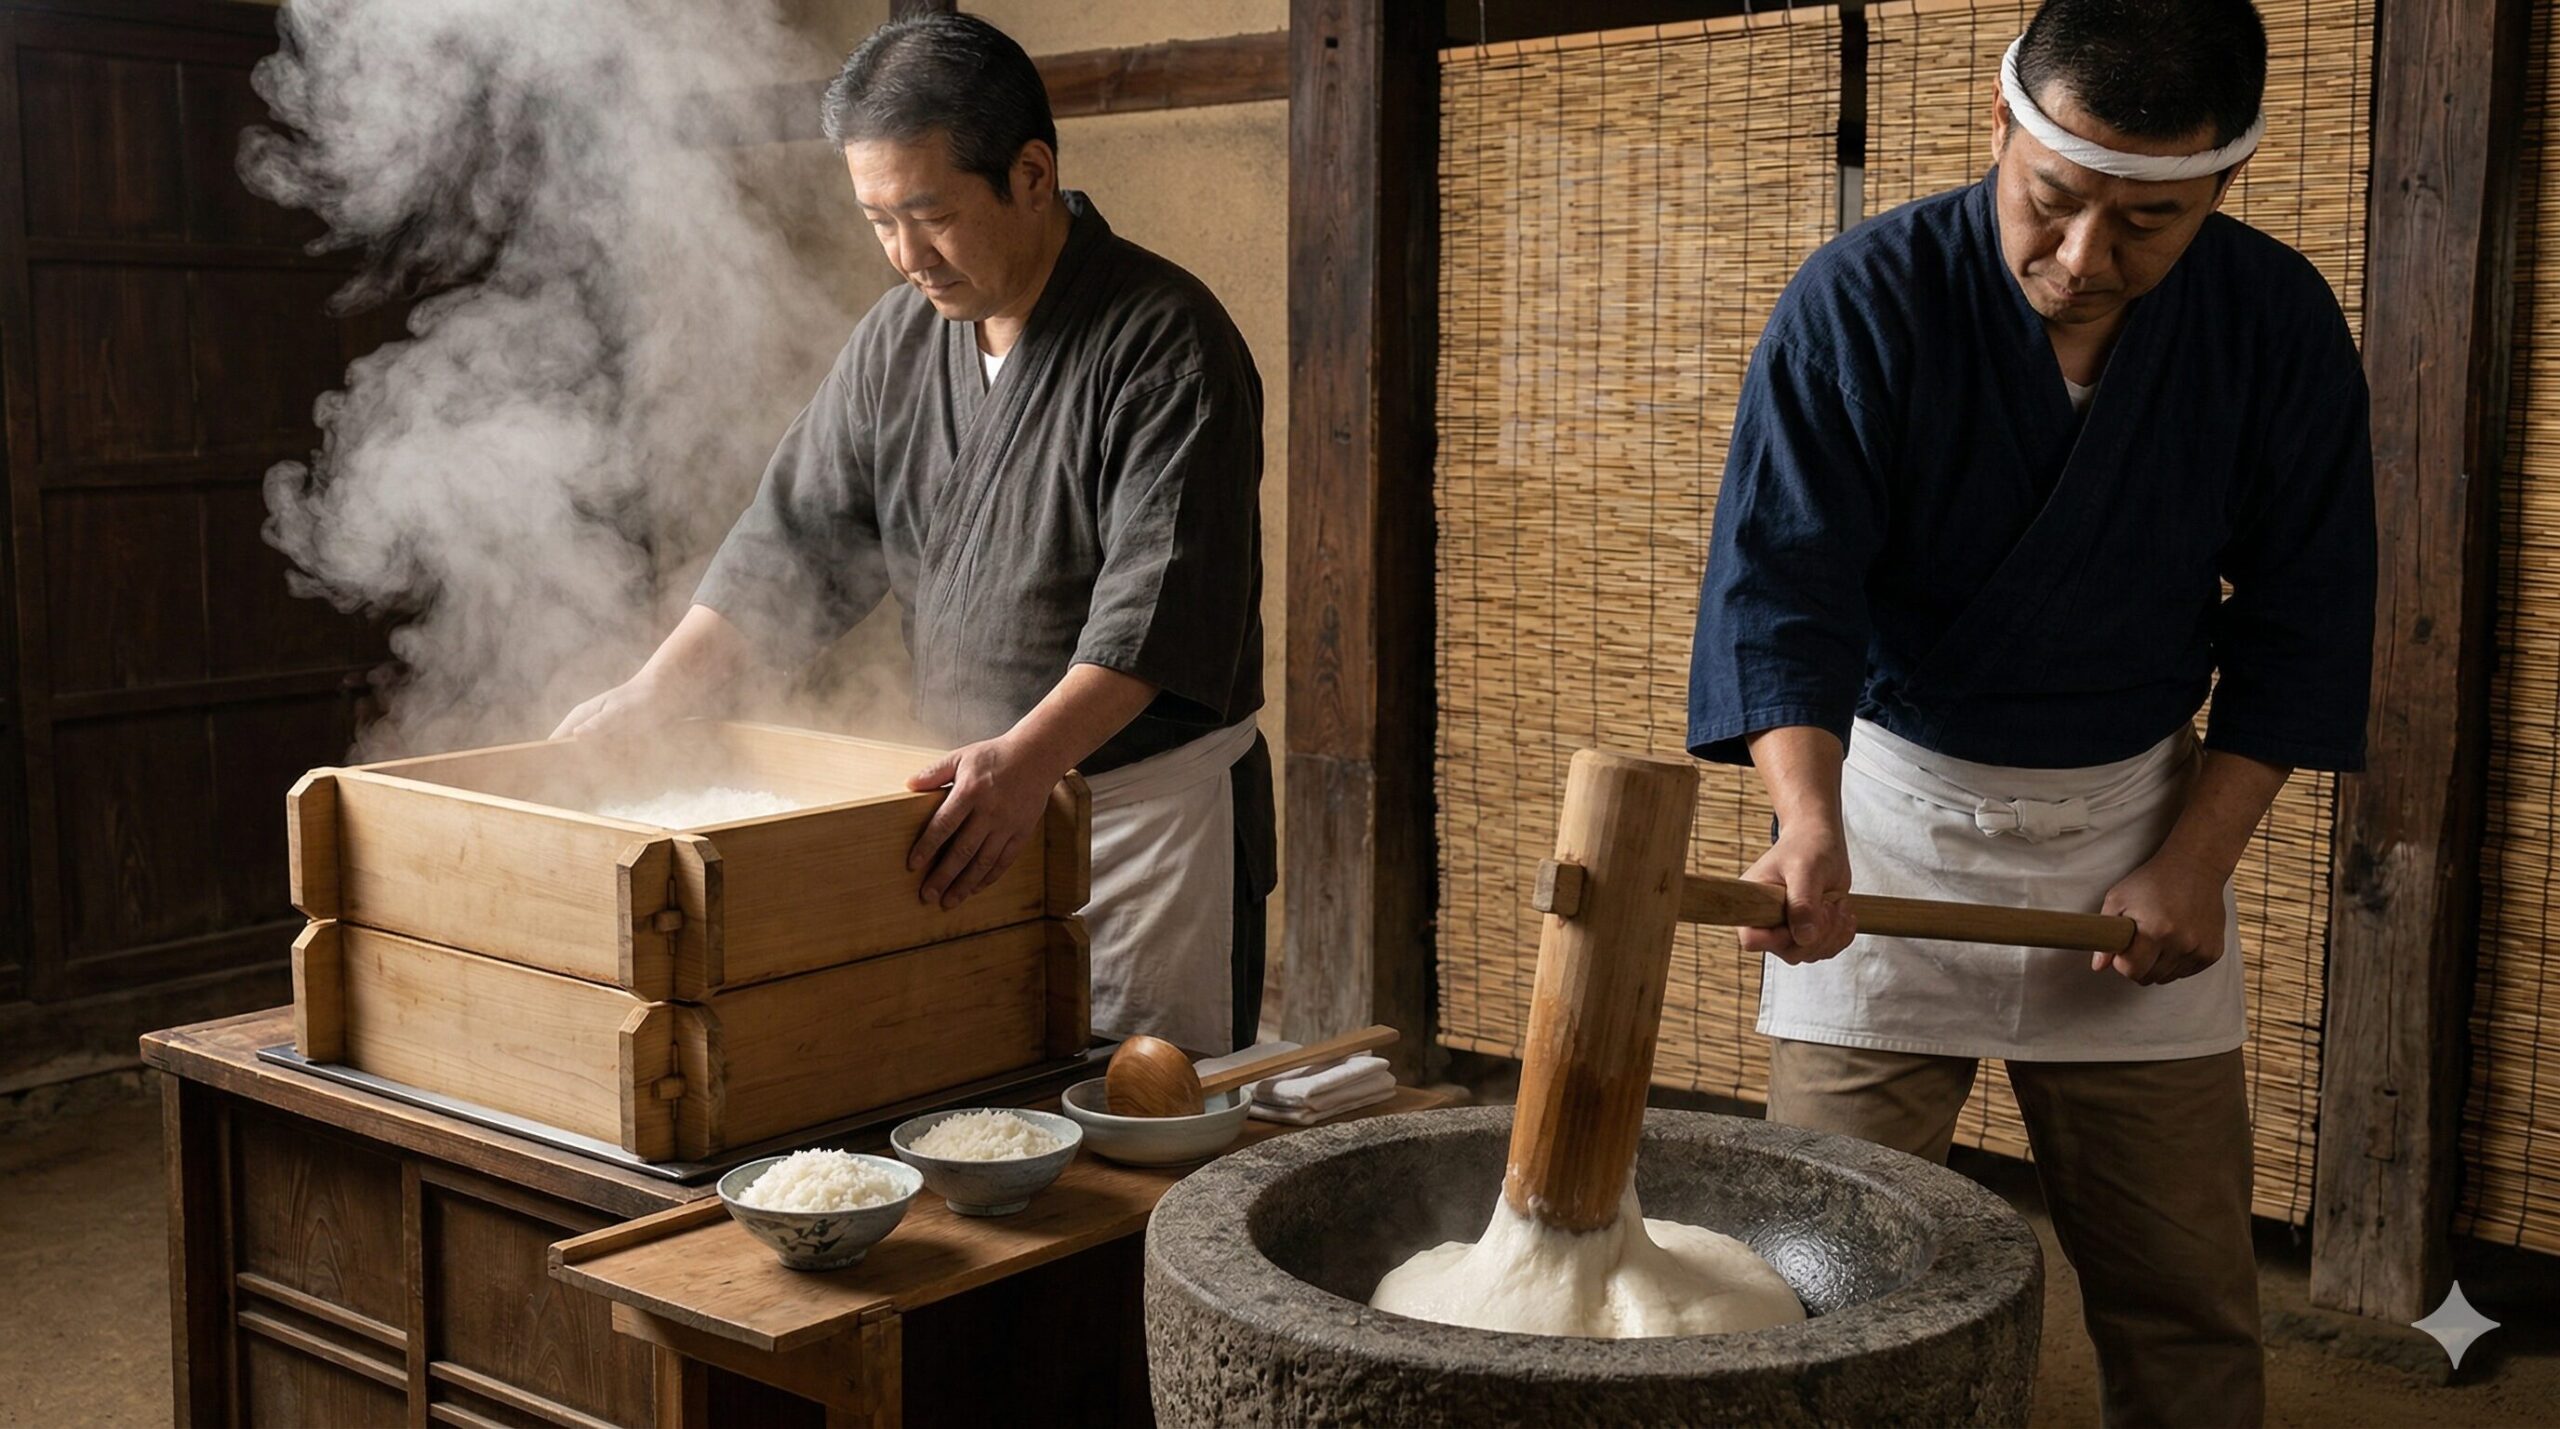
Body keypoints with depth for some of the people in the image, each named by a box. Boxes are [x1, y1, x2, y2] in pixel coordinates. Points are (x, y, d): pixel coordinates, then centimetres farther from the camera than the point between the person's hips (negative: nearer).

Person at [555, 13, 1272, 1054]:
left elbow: (1160, 601, -24)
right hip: (975, 808, 6)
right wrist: (657, 692, 1)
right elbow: (796, 537, 12)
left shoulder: (1164, 340, -14)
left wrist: (1031, 754, -37)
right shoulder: (899, 340, 8)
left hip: (1150, 806, -6)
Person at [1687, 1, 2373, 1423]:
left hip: (2136, 817, 2)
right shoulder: (1860, 302, -15)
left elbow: (2300, 624, 1)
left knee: (2188, 1296, 7)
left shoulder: (2281, 322, -6)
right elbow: (1780, 584, -21)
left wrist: (2195, 863, -6)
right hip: (1890, 800, -2)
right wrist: (1810, 823, -37)